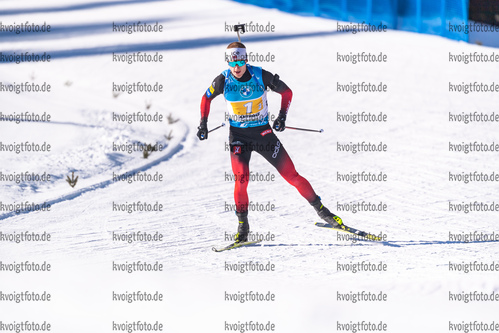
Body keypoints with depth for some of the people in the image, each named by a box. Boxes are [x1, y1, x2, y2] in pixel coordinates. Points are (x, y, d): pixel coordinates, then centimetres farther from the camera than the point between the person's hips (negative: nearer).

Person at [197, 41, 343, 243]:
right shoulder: (224, 80, -11)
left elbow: (286, 92, 0)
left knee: (291, 175, -2)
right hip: (238, 136, 0)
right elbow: (207, 97, 9)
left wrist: (282, 116, -11)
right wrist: (203, 124, 1)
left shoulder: (261, 76, -14)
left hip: (263, 133, 0)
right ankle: (242, 225, -3)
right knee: (241, 179, -19)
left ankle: (320, 208, 12)